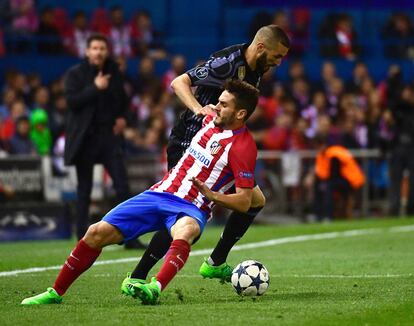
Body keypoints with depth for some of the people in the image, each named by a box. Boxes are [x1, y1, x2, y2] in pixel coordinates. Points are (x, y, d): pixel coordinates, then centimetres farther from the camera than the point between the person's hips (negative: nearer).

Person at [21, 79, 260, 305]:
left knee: (185, 232, -44)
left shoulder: (243, 147, -11)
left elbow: (244, 203, -16)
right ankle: (56, 292, 5)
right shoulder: (211, 120, 9)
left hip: (191, 208, -6)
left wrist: (212, 195, -27)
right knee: (97, 233, -5)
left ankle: (154, 289, -63)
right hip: (159, 194, 6)